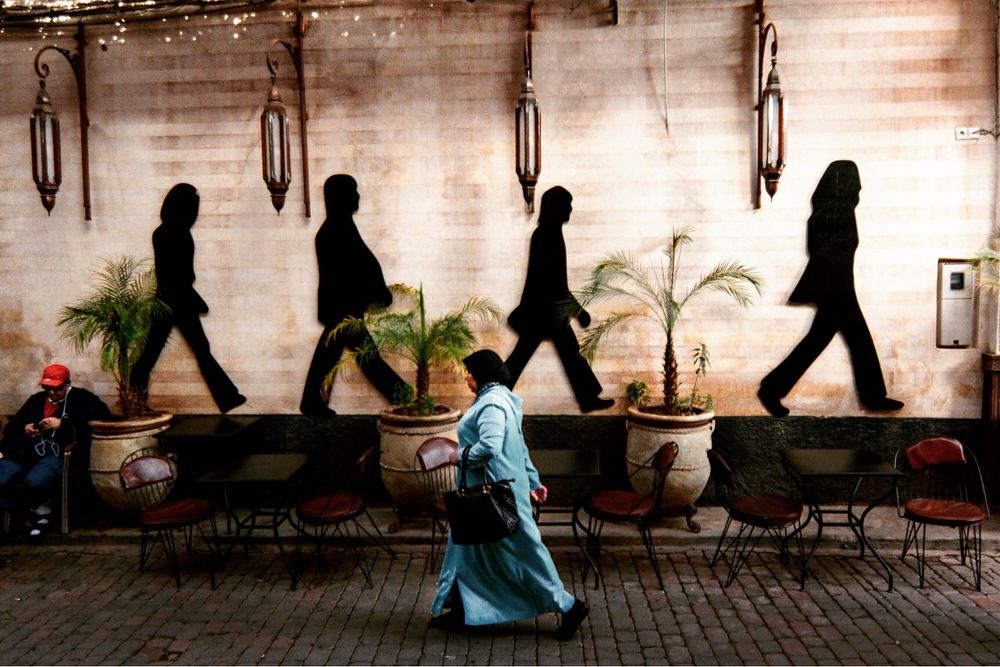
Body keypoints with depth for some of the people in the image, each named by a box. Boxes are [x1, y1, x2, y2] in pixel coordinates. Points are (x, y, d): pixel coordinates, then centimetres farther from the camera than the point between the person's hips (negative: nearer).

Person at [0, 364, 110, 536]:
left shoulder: (80, 397, 6)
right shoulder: (36, 399, 23)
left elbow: (103, 413, -13)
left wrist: (63, 423, -14)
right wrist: (23, 429, -1)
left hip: (57, 454, -5)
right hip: (25, 453, 5)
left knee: (34, 482, -34)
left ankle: (31, 507, 4)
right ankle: (35, 511, 1)